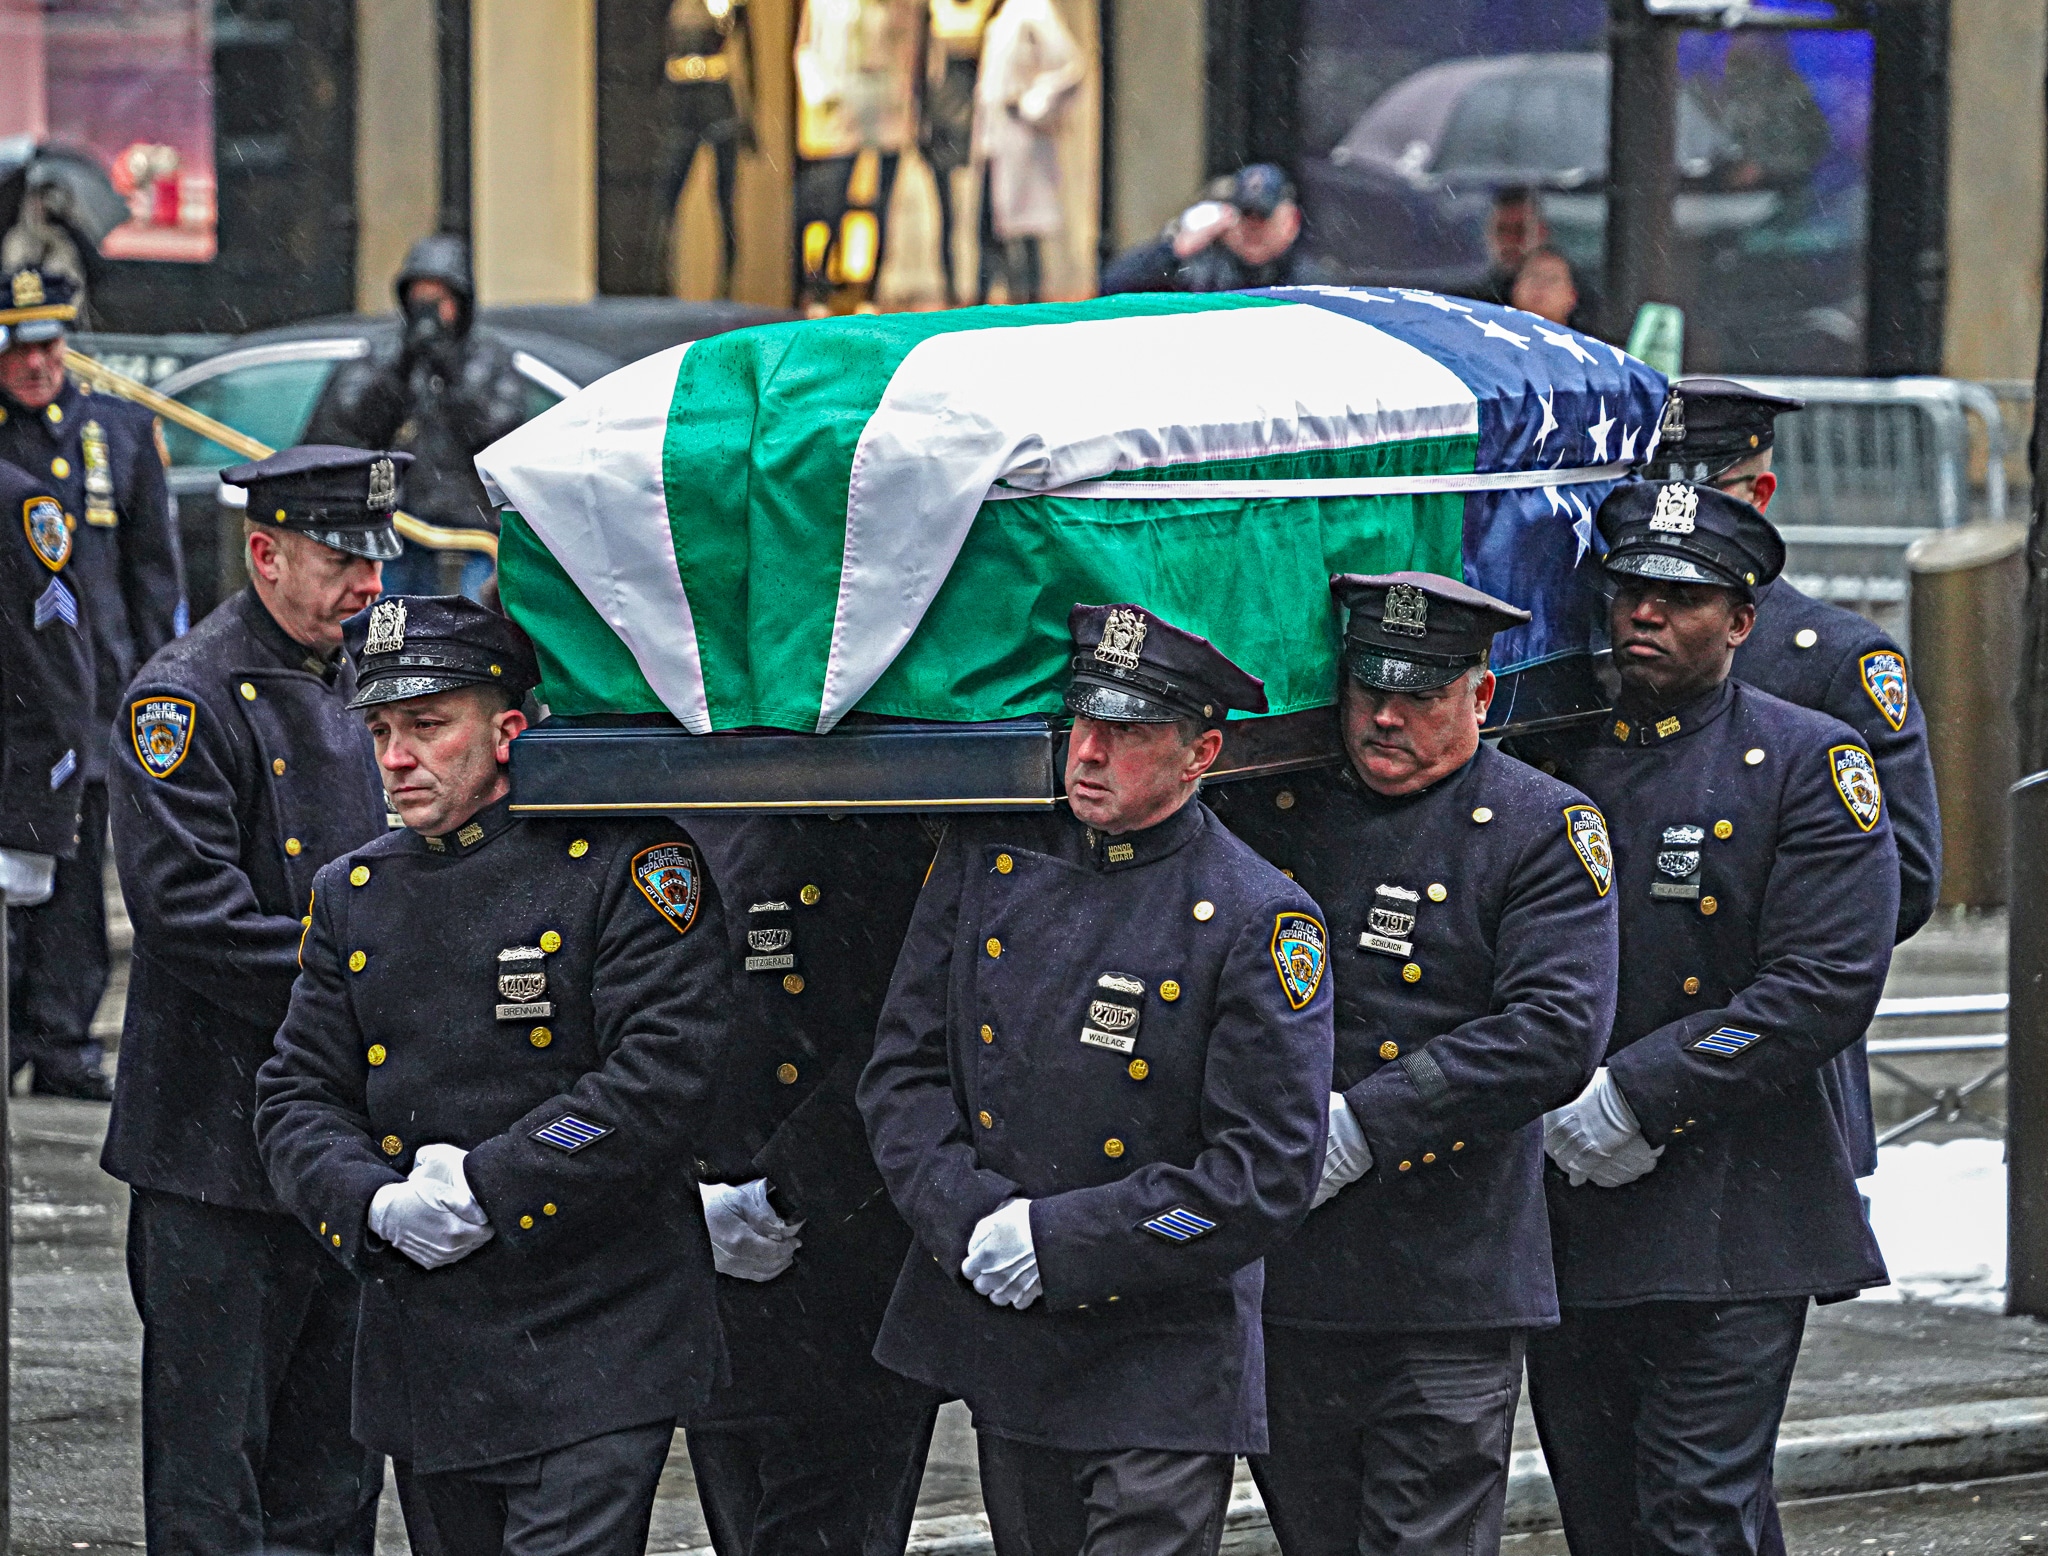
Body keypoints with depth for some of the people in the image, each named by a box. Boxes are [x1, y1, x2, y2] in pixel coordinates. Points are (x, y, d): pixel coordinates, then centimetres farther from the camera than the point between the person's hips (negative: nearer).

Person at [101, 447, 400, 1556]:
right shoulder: (184, 701, -12)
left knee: (333, 1467, 12)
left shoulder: (352, 689, 14)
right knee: (214, 1436, -3)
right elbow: (185, 904, -21)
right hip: (216, 1142, -8)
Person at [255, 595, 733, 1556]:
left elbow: (665, 1075, -15)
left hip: (591, 1354, -6)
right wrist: (377, 1205, -12)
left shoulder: (623, 865, -6)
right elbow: (295, 1099, 9)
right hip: (424, 1359, 6)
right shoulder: (353, 893, 12)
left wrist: (489, 1187, -18)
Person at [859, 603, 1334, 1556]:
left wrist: (1059, 1243, -16)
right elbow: (903, 1072, 6)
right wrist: (969, 1221, -12)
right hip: (999, 1348, 5)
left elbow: (1268, 1179, -13)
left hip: (1162, 1374, -5)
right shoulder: (985, 859, 4)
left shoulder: (1260, 923, -10)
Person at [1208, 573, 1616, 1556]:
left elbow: (1556, 1035, -13)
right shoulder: (1263, 808, 8)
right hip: (1278, 1282, 4)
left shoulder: (1541, 831, -2)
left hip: (1448, 1291, -4)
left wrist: (1364, 1125, -16)